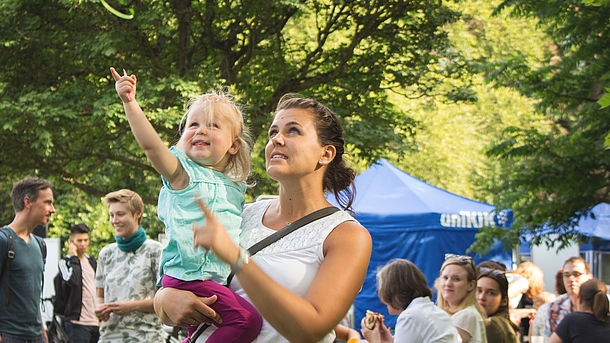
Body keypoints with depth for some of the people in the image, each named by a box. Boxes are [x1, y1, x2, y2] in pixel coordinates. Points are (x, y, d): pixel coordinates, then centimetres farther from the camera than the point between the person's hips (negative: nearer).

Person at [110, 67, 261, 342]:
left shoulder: (236, 187, 17)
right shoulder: (184, 172, -2)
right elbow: (151, 144, -18)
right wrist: (129, 103, -27)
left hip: (217, 280, 8)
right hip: (187, 277, -8)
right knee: (247, 319, -24)